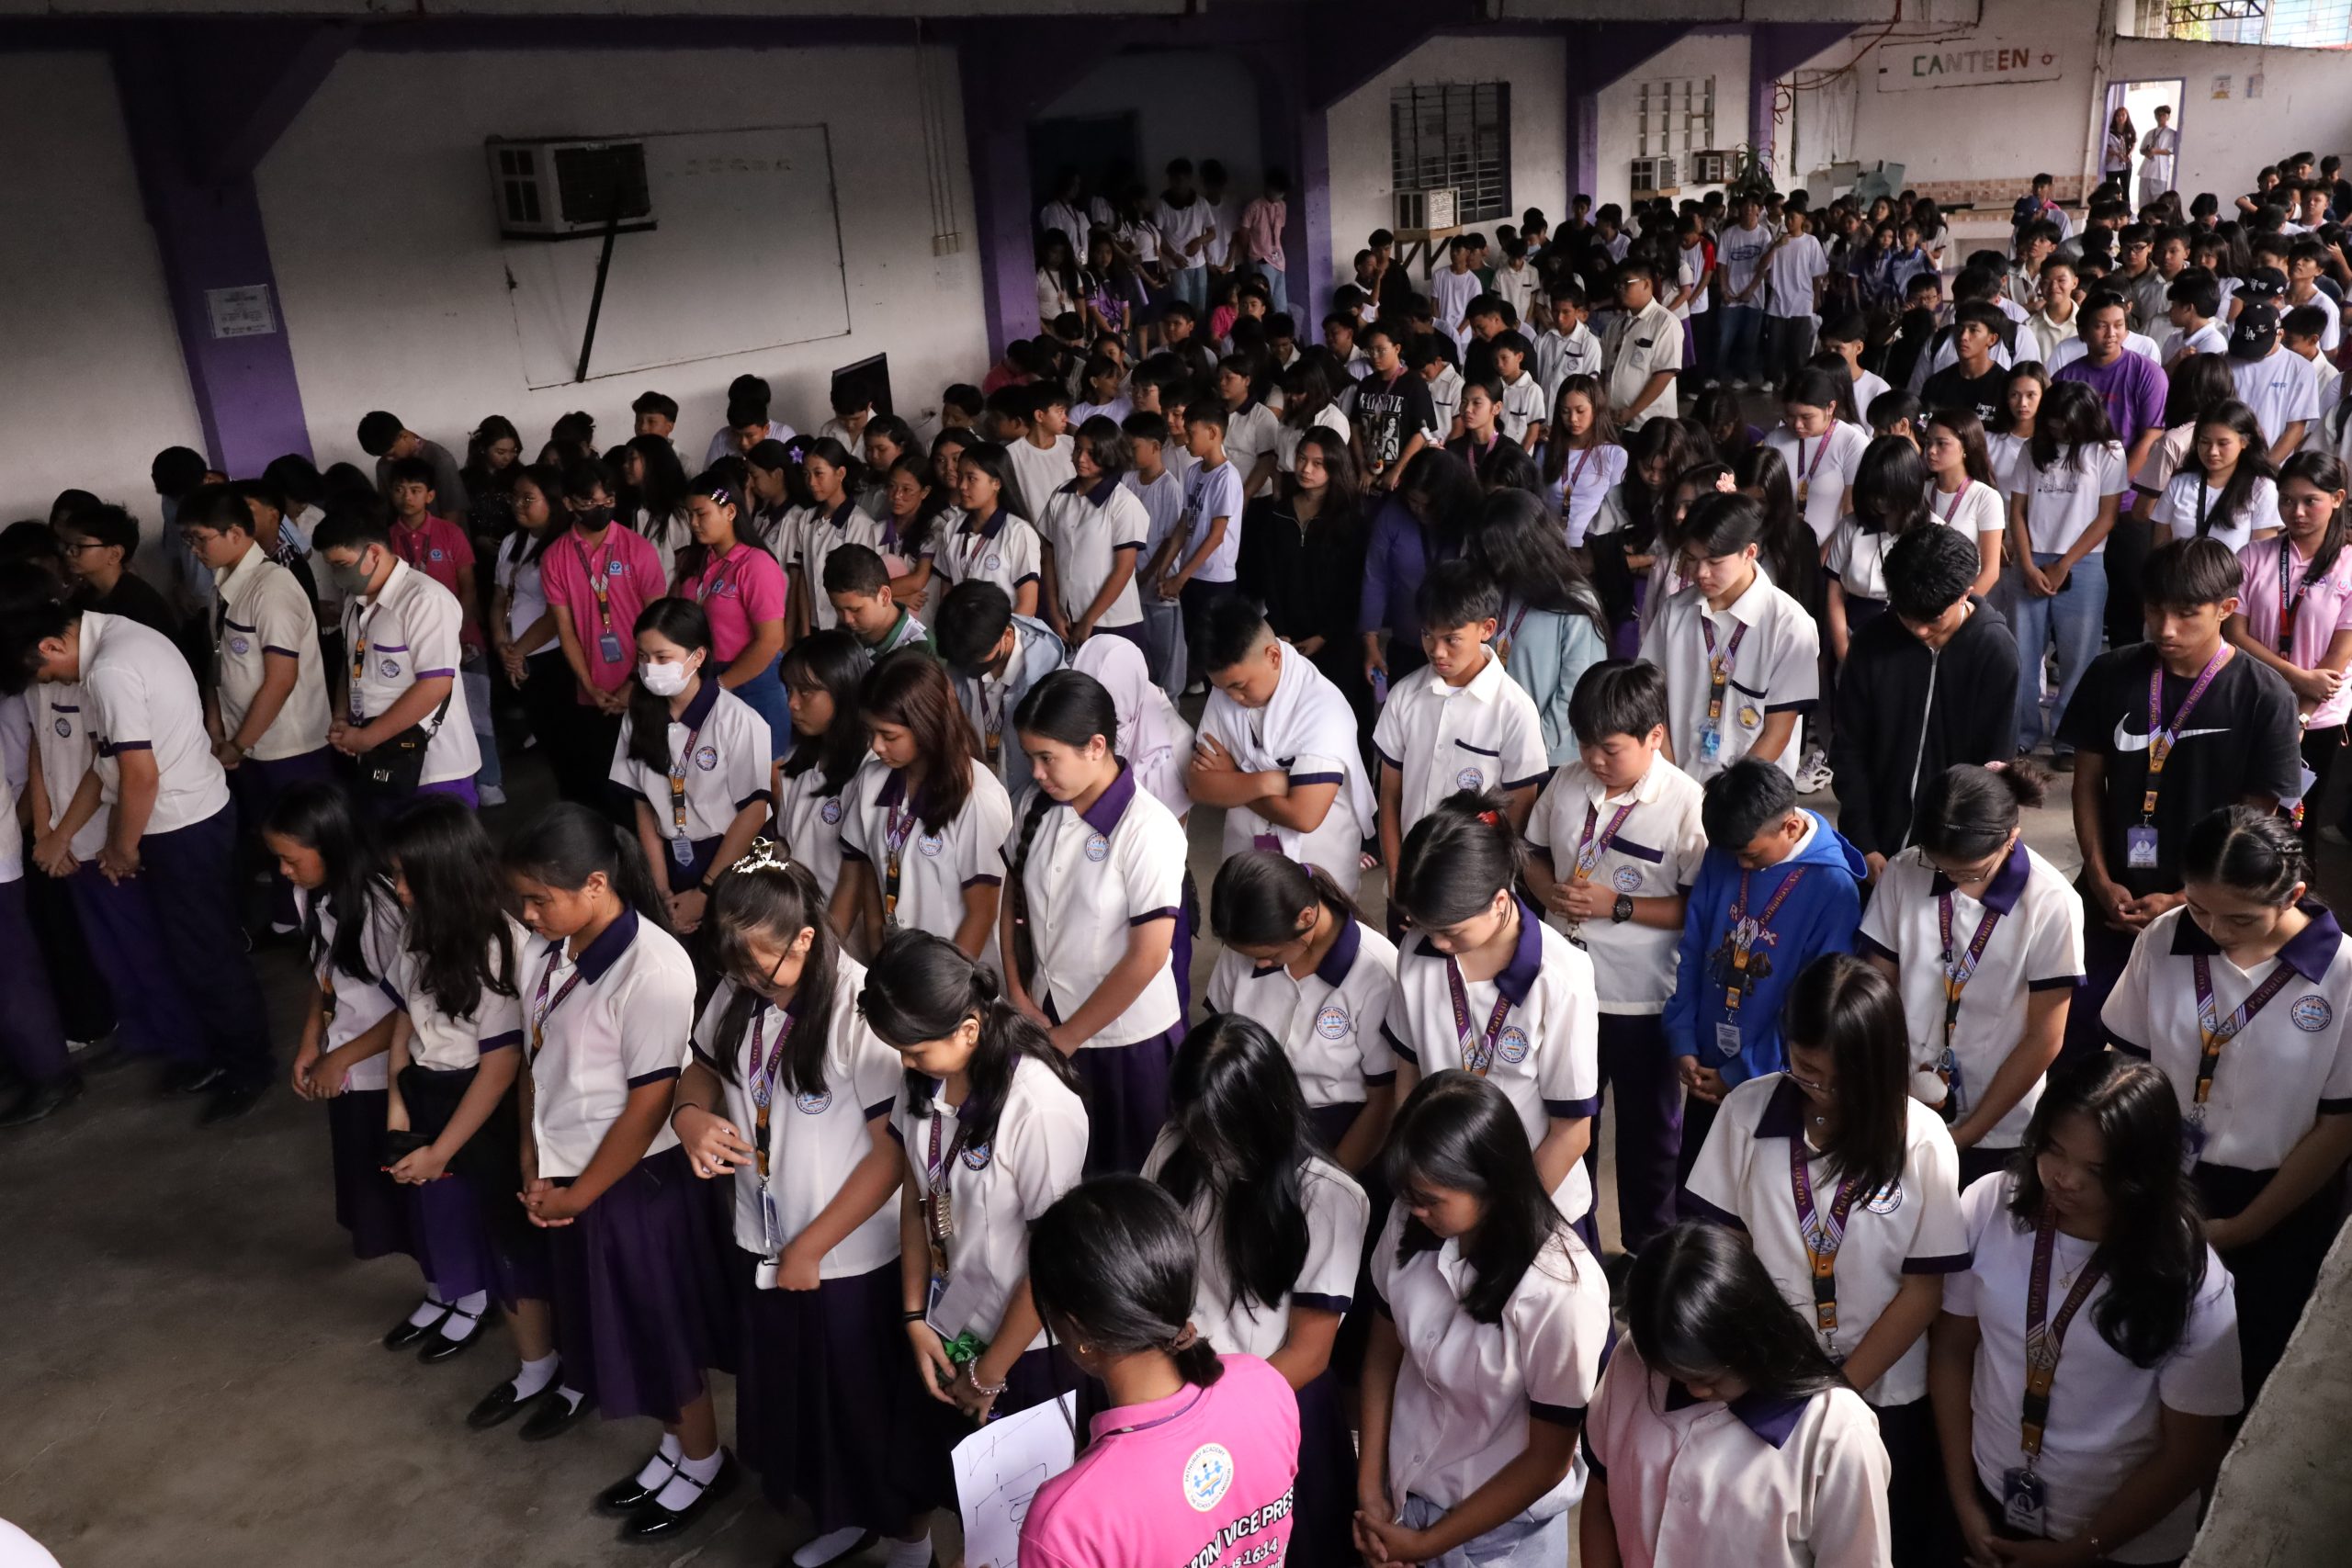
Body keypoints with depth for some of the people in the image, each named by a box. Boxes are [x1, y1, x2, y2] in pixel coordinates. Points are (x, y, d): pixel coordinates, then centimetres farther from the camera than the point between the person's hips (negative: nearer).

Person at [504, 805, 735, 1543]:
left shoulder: (653, 969, -25)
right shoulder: (545, 954, -4)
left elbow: (649, 1103, -21)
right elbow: (536, 1063, 7)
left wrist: (577, 1196, -12)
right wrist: (534, 1171, 4)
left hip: (638, 1182, -7)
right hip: (569, 1180, 7)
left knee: (664, 1330, 12)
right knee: (621, 1330, 20)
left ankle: (705, 1463, 34)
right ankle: (675, 1447, 41)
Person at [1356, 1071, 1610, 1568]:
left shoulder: (1563, 1291, -28)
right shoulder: (1409, 1224, -17)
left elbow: (1548, 1459, -16)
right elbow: (1383, 1351, 0)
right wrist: (1368, 1488, -2)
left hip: (1501, 1528, -3)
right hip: (1401, 1490, 4)